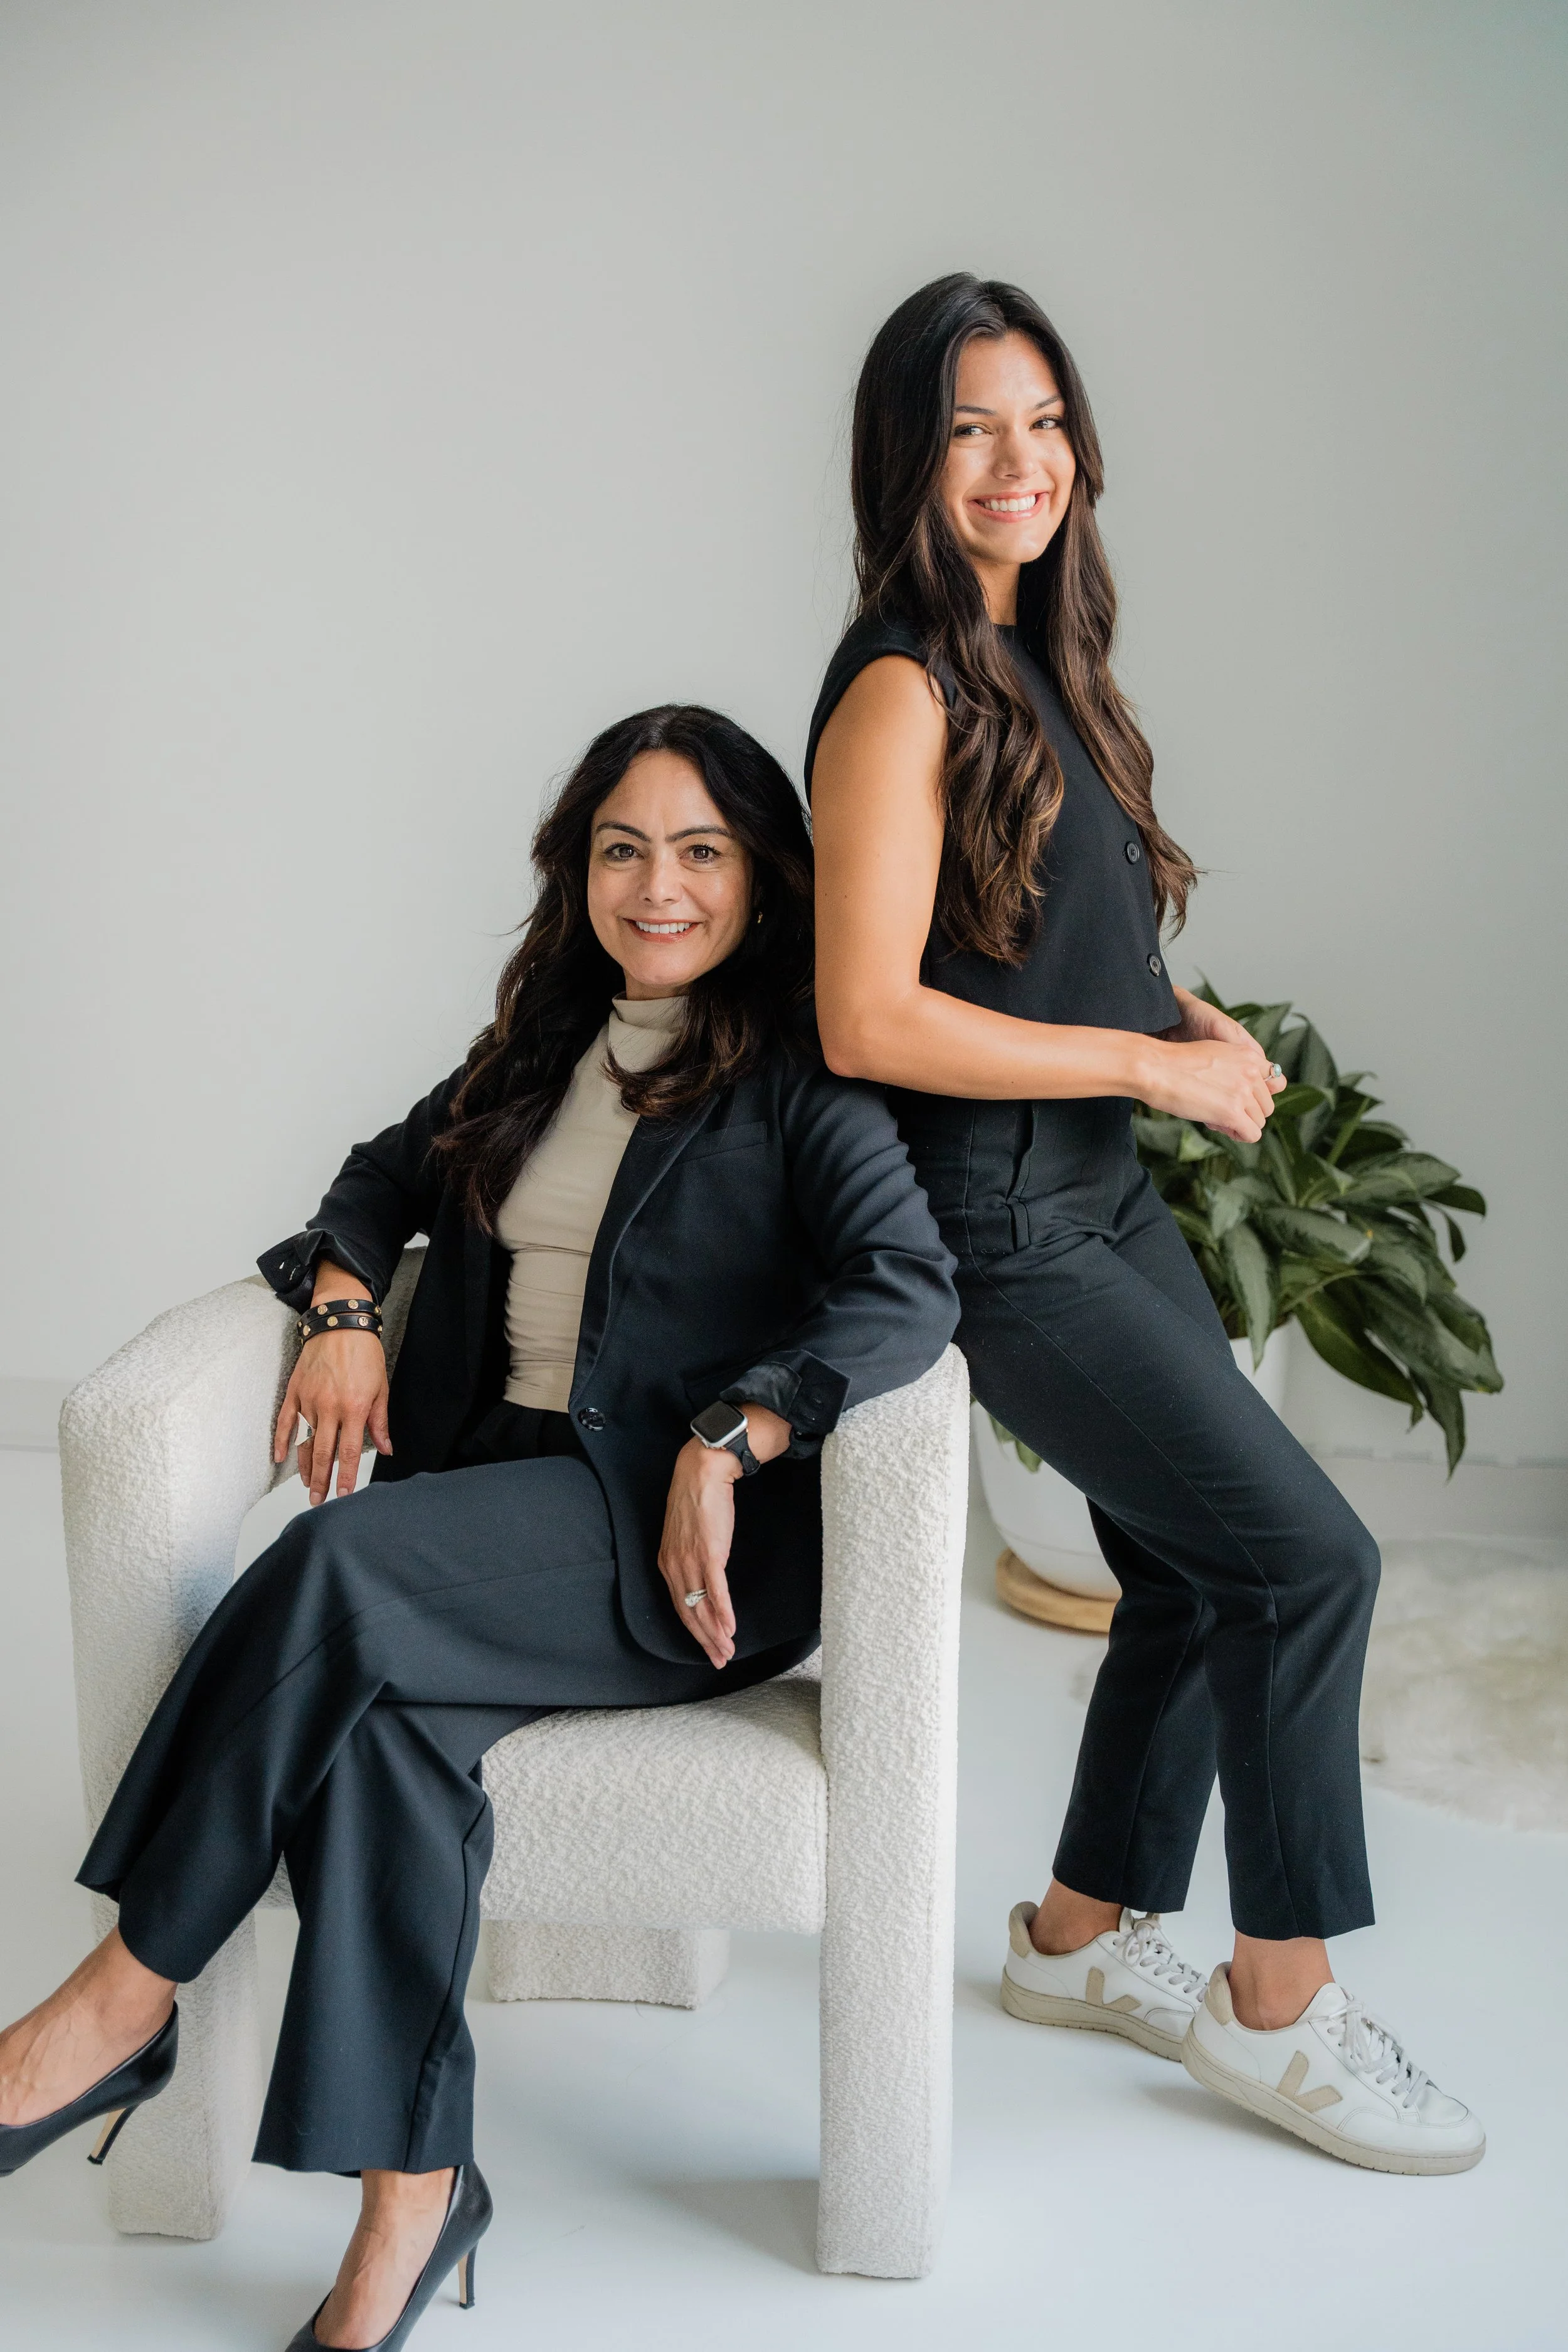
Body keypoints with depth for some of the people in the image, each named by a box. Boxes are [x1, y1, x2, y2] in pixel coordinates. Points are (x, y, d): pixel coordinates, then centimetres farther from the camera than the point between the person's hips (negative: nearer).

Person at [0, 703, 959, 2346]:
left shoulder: (798, 1081, 0)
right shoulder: (542, 1050, 20)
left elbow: (910, 1288, -14)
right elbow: (392, 1171, 30)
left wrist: (723, 1440, -23)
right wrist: (343, 1301, 8)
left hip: (678, 1538, -5)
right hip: (492, 1493, 5)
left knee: (343, 1568, -30)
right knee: (382, 1719, -28)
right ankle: (410, 2194, -20)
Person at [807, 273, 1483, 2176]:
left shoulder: (1039, 664, 11)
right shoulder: (904, 691, -16)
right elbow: (867, 1021, -22)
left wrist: (1197, 1018, 3)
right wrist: (1152, 1064, -16)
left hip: (1106, 1199, 9)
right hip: (996, 1231, -9)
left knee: (1203, 1576, 13)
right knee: (1309, 1555, -7)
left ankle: (1083, 1933, 32)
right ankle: (1281, 2008, 11)